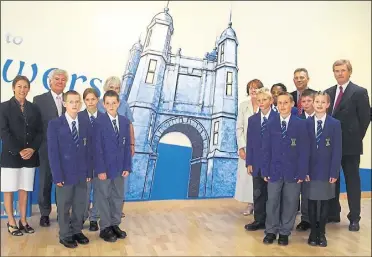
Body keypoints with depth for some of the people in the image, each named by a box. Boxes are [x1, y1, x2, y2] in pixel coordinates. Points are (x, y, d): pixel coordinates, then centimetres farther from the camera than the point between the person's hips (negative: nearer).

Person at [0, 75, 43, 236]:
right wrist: (18, 151, -15)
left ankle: (23, 221, 20)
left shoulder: (34, 109, 10)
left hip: (30, 156, 3)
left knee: (24, 189, 10)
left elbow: (39, 132, 6)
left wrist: (32, 149, -10)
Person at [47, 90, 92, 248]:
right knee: (64, 206, 10)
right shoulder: (54, 124, -6)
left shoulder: (86, 125, 5)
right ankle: (65, 235, 25)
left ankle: (77, 231, 30)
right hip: (65, 174, -3)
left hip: (82, 173, 3)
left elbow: (89, 150, 5)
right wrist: (57, 175, -13)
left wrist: (89, 172, 1)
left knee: (80, 205, 13)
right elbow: (53, 152, -9)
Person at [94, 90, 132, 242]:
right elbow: (97, 148, -12)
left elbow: (127, 146, 5)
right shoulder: (99, 122, -9)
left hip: (120, 167, 5)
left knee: (118, 197, 13)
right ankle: (105, 228, 20)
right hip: (105, 167, -4)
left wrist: (127, 167, 0)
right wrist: (100, 169, -15)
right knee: (104, 198, 7)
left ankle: (115, 225, 27)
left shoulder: (125, 122, 4)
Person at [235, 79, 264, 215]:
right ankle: (250, 203, 16)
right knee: (247, 174, 4)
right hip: (247, 147, 3)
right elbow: (239, 128, 4)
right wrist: (241, 147, -4)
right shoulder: (243, 105, 5)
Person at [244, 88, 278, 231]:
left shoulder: (278, 118, -4)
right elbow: (249, 142, 7)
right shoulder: (252, 120, 9)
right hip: (258, 163, 4)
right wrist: (249, 162, 3)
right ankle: (259, 220, 22)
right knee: (258, 193, 10)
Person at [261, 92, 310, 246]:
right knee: (272, 202, 7)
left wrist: (302, 172, -8)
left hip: (293, 171, -1)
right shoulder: (271, 124, 3)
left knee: (290, 203, 9)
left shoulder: (301, 124, -2)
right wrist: (266, 170, -2)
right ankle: (271, 231, 21)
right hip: (274, 170, 1)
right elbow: (266, 149, 3)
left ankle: (285, 233, 24)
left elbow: (304, 150, -4)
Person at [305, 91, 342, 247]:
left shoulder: (335, 124, -1)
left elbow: (337, 150, -3)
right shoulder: (306, 123, 1)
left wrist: (334, 172, -9)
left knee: (324, 203, 10)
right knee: (311, 202, 8)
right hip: (310, 169, 1)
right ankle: (313, 232, 23)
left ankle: (322, 233, 24)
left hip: (327, 170, 0)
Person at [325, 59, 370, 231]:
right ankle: (333, 214, 24)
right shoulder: (328, 92, 10)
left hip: (350, 145, -5)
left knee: (352, 181, 5)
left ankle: (354, 218, 15)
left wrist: (356, 138, -5)